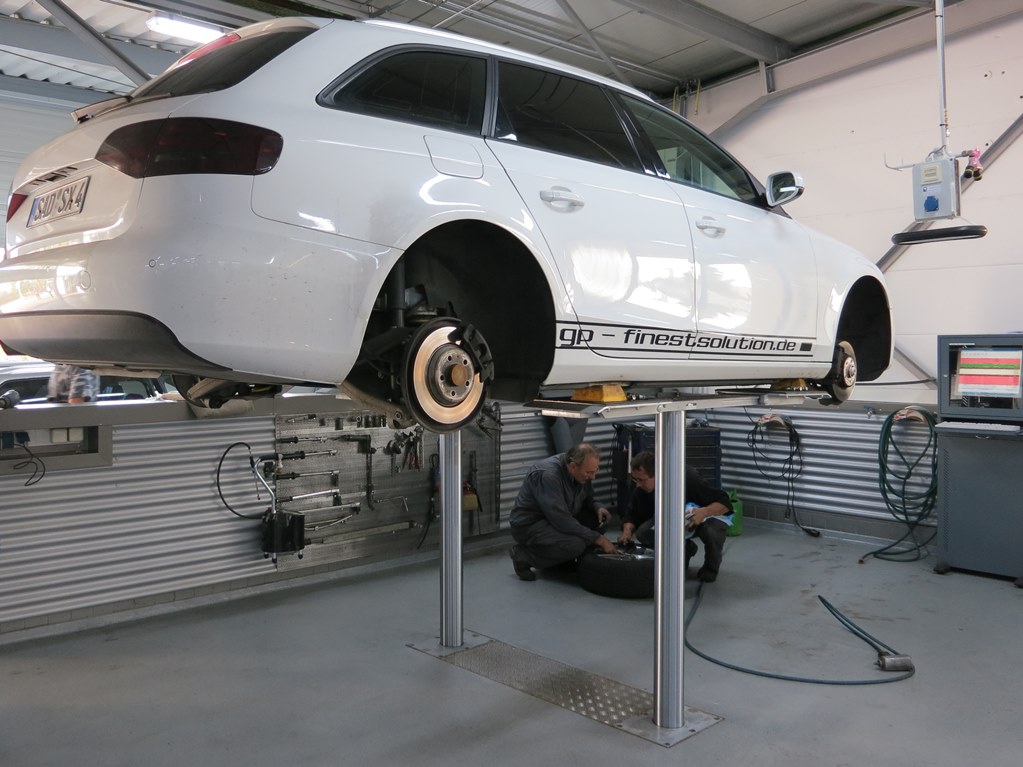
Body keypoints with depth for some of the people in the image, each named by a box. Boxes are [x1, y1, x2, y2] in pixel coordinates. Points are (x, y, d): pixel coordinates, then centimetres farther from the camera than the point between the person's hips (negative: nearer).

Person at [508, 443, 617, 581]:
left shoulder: (580, 471, -5)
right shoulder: (547, 475, -31)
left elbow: (586, 499, 13)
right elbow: (562, 521, -33)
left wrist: (597, 508, -10)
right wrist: (598, 538, -27)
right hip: (529, 525, -9)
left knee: (598, 518, -7)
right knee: (575, 545, -30)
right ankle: (524, 555, -8)